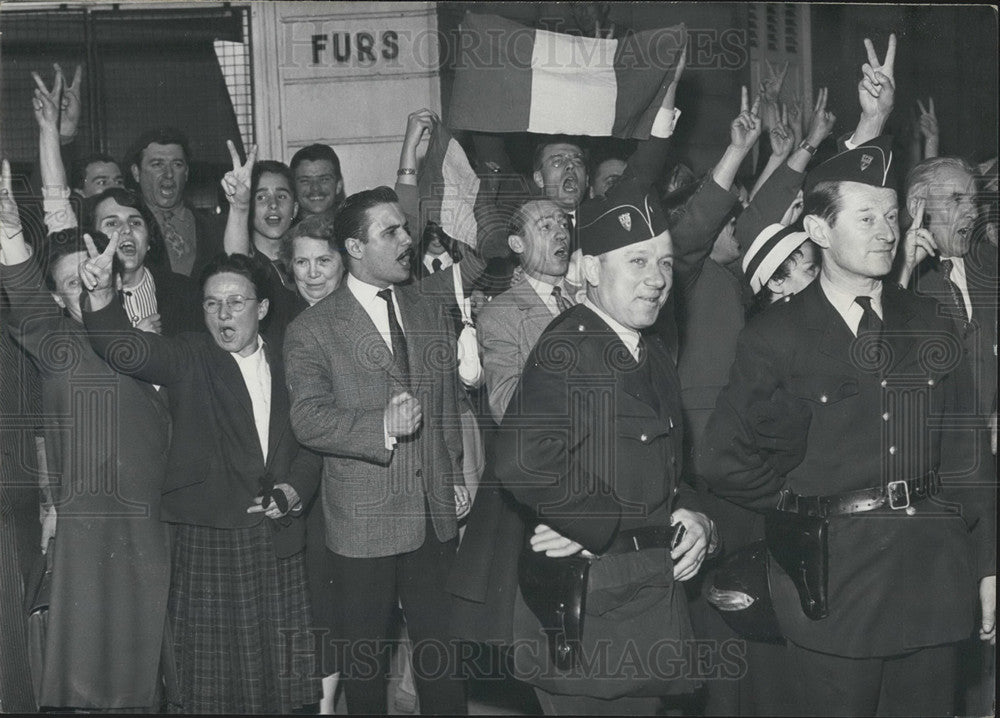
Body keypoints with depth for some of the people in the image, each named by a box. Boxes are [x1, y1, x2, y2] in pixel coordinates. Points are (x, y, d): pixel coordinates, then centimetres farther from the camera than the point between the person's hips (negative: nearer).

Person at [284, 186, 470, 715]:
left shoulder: (430, 314, 9)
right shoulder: (311, 331, -7)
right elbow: (309, 419, -17)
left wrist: (455, 476, 12)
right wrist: (381, 426, -28)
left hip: (435, 514, 4)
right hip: (364, 522, -4)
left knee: (443, 644, 14)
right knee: (365, 653, 11)